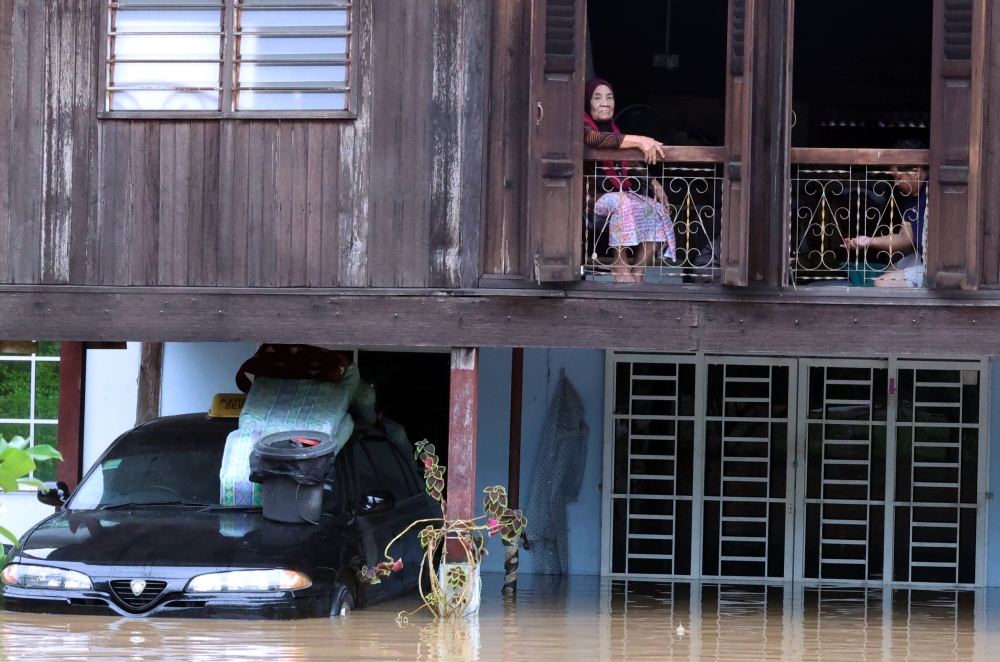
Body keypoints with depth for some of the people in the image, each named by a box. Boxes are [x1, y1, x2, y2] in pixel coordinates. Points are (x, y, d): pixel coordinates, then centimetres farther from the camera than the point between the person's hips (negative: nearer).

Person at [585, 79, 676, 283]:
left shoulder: (613, 129, 18)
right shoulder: (583, 126, -8)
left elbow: (631, 166, 23)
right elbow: (595, 138, -32)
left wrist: (654, 185, 6)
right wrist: (639, 141, -37)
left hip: (620, 193, 8)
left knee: (658, 209, -9)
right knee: (621, 203, -36)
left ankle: (638, 272, -12)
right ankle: (620, 266, -26)